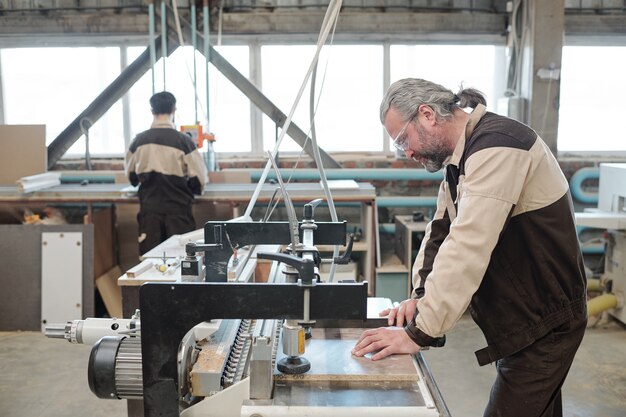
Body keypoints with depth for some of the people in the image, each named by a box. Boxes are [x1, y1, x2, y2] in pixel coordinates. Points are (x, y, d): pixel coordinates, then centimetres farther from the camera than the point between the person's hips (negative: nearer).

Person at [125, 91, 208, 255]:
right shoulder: (183, 140, -9)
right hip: (178, 208, -3)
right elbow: (198, 178, -8)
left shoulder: (139, 140, 1)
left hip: (149, 208, 3)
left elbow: (131, 176, 12)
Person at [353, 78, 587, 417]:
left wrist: (418, 334, -30)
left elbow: (468, 247, -32)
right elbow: (441, 230, 7)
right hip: (521, 320, 9)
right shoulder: (460, 155, 8)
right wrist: (420, 295, -6)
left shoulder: (496, 146, -24)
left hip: (544, 324, -9)